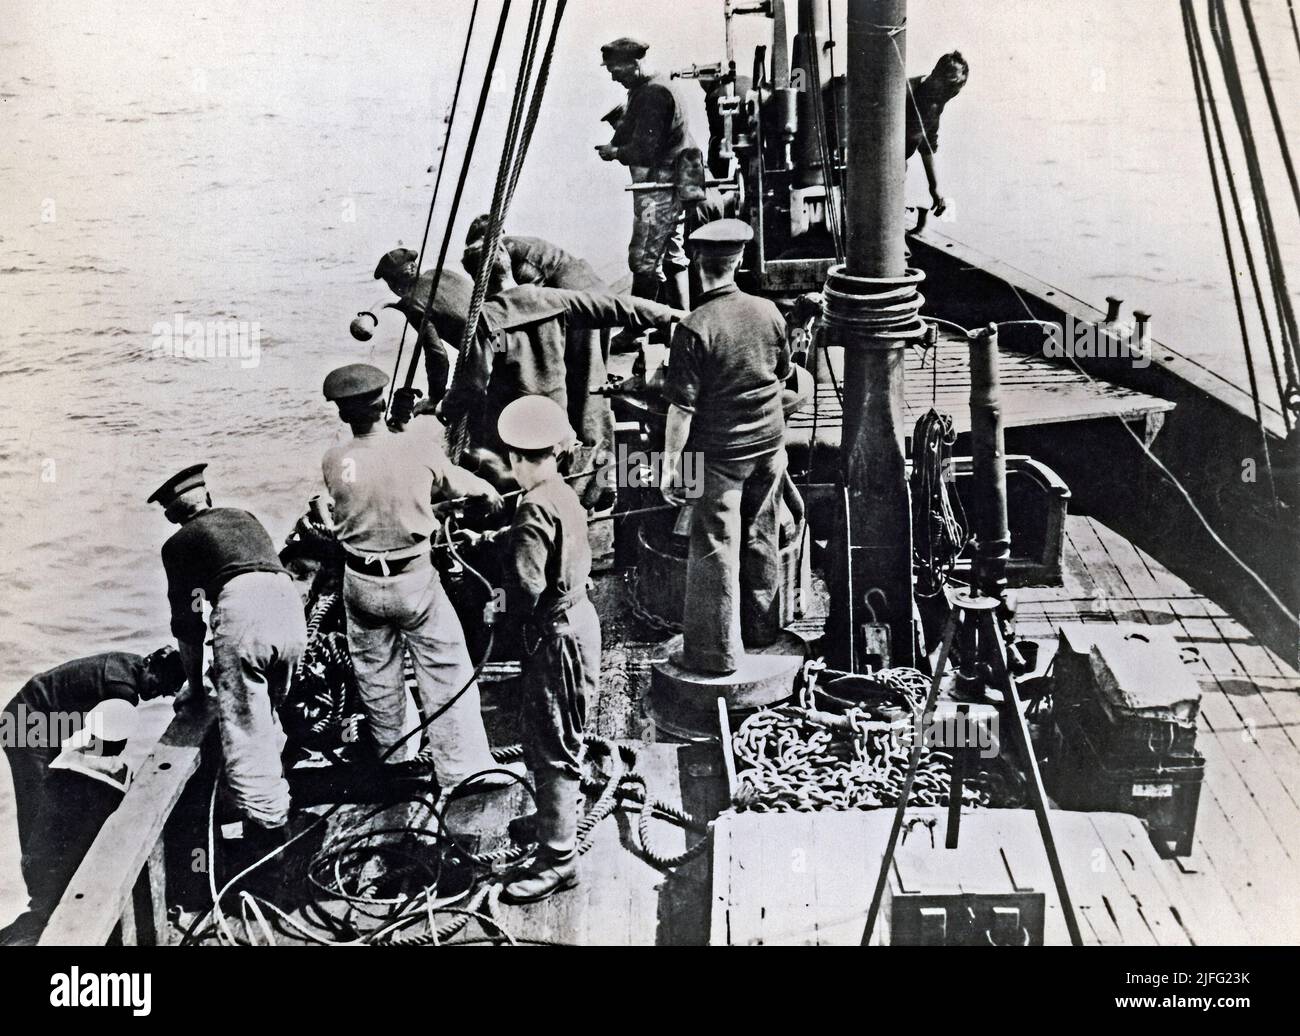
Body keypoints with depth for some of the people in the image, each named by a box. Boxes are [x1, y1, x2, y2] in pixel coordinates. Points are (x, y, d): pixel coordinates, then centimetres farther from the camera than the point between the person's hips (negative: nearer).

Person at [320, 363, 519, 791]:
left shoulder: (334, 461, -10)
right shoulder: (417, 445, -16)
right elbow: (451, 481, 3)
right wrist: (485, 488, 26)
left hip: (360, 582, 3)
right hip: (414, 579, -3)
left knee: (375, 670, 20)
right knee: (447, 668, 6)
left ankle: (391, 754, 38)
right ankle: (463, 765, 5)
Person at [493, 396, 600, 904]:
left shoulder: (535, 510, -24)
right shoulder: (566, 494, 4)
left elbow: (526, 587, -29)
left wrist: (512, 612, -9)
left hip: (555, 636, -10)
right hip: (578, 618, 10)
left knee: (550, 745, 1)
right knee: (547, 736, 24)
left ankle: (558, 856, 10)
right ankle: (554, 817, 42)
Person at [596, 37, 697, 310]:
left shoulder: (651, 94, -17)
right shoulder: (643, 90, 16)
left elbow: (644, 151, -22)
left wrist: (615, 152, -6)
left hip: (660, 187, -11)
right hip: (674, 183, 11)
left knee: (644, 260, -8)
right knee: (673, 256, 14)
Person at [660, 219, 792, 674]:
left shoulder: (694, 328, -18)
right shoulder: (768, 312, -3)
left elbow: (682, 408, -17)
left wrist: (670, 462, -9)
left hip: (720, 453, -5)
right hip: (769, 445, 5)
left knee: (716, 550, 3)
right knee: (761, 541, 17)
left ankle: (717, 652, 8)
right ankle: (762, 630, 31)